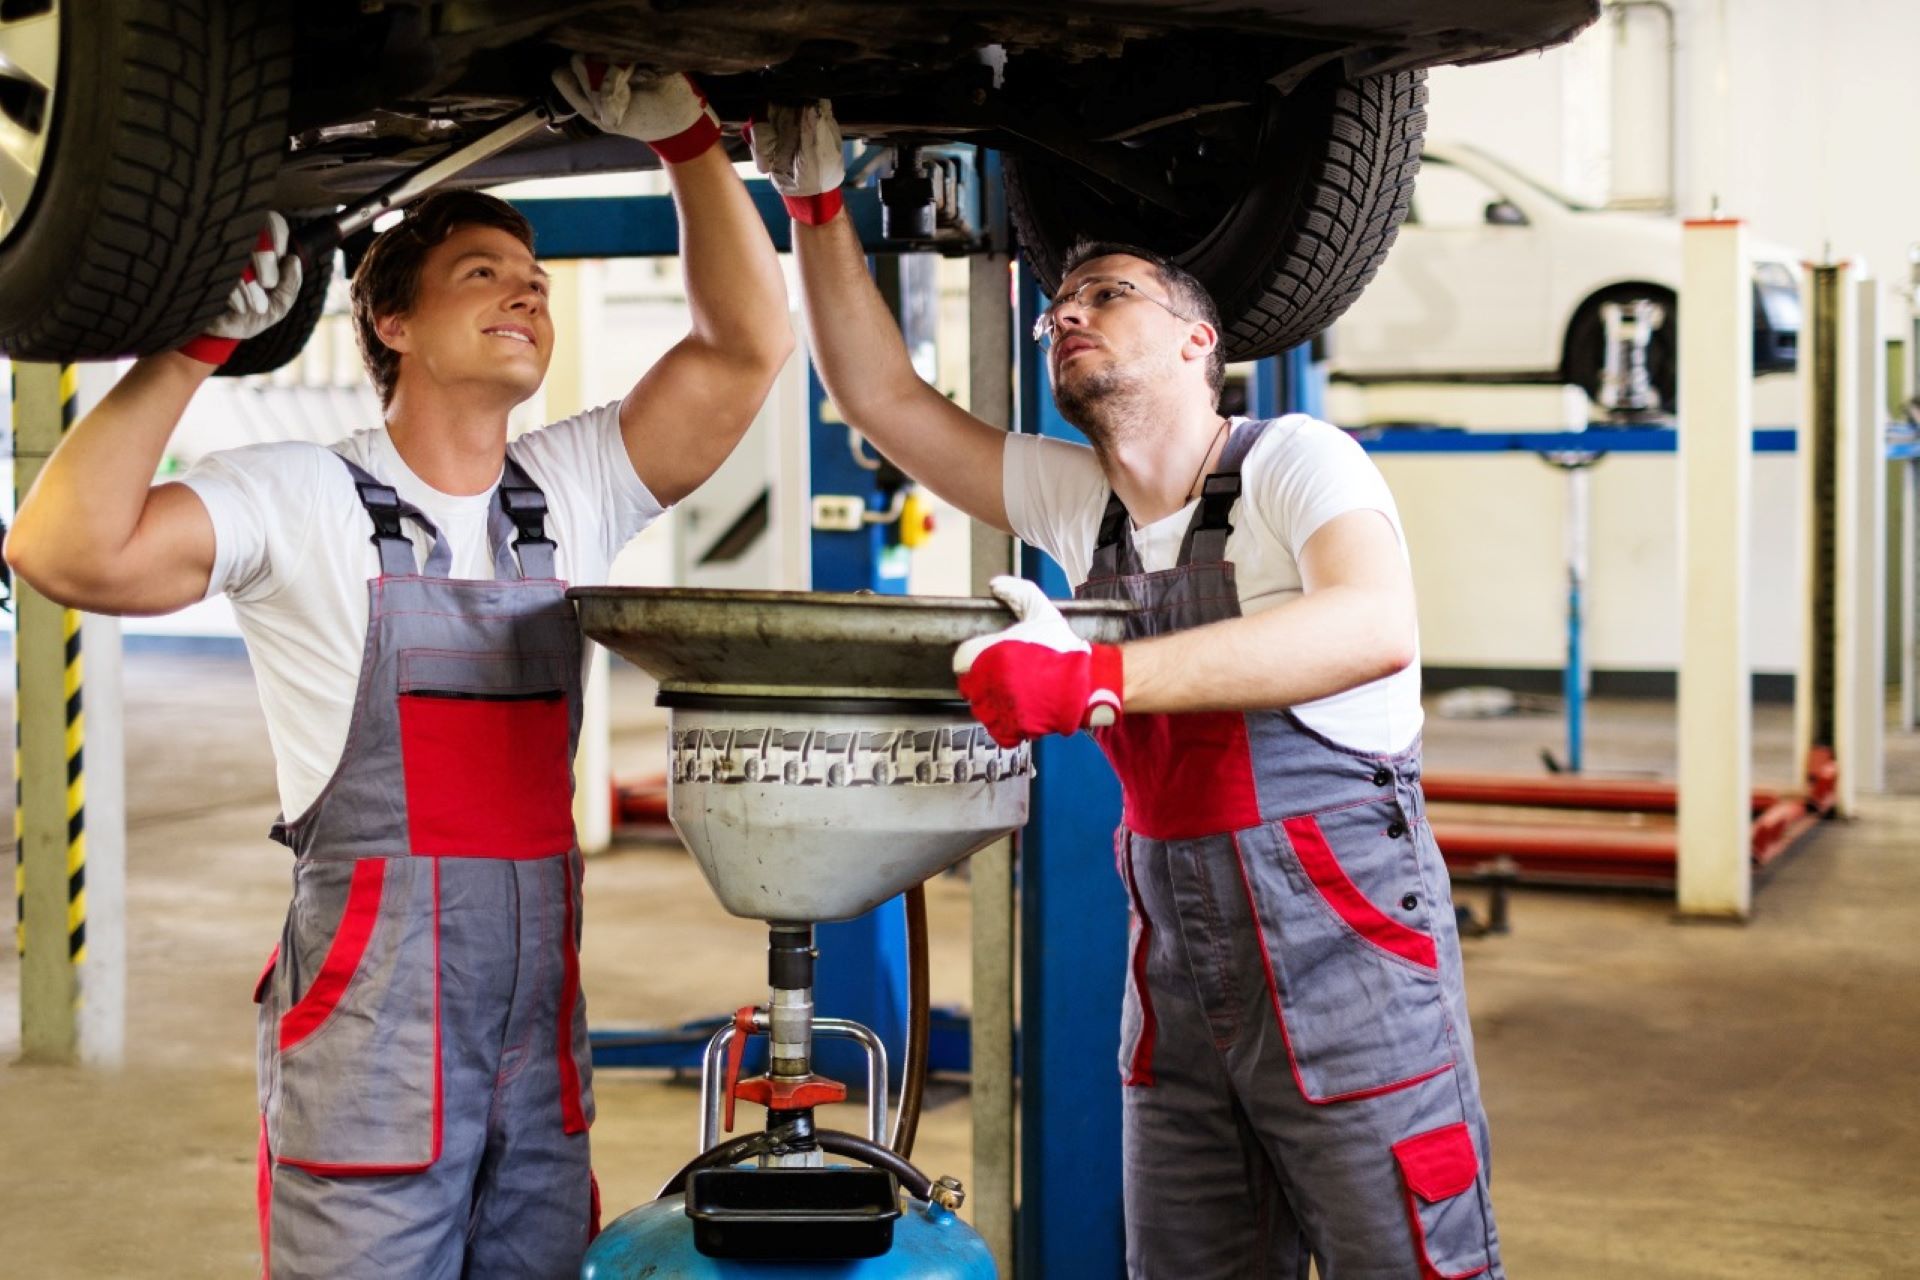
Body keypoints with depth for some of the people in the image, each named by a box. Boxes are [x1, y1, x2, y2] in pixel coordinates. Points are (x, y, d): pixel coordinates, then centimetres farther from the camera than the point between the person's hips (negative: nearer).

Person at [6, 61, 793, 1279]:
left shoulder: (574, 492, 9)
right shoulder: (303, 497, -4)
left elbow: (747, 346, 2)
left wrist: (686, 136, -5)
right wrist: (200, 340, -17)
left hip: (542, 1032, 5)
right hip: (369, 1031, -5)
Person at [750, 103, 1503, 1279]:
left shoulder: (1292, 462, -7)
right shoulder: (1072, 501, 12)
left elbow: (1374, 627, -27)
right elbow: (884, 396, 16)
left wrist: (1097, 678, -34)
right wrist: (818, 205, 7)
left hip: (1345, 950, -6)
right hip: (1177, 977, 6)